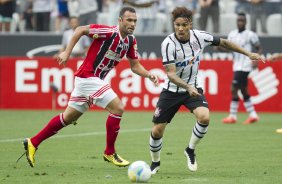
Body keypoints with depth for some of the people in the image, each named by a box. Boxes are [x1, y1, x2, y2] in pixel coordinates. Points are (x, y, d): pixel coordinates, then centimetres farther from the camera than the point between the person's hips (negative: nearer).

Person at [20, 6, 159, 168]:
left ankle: (33, 143, 24)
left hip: (95, 80, 9)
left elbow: (135, 66, 11)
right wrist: (67, 52, -17)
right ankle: (110, 153, -3)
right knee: (118, 108, -15)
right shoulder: (110, 32, -19)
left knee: (68, 118, 15)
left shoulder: (131, 41, 4)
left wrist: (149, 74, -7)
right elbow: (81, 30, -14)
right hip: (88, 77, -9)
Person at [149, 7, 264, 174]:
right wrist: (187, 87, -42)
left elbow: (223, 42, 5)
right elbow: (170, 74, -26)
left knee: (204, 117, -27)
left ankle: (191, 150, 0)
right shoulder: (168, 44, -22)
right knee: (157, 131, -4)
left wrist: (248, 54, 5)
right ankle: (155, 163, 25)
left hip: (193, 88, 2)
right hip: (172, 90, -2)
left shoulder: (199, 36, -12)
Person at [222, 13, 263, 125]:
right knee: (243, 91, 12)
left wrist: (256, 60, -18)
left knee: (234, 89, -11)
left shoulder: (250, 35, -7)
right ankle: (253, 115, 19)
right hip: (236, 66, 7)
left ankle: (232, 116, -6)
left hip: (244, 66, -7)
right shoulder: (232, 34, 11)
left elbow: (259, 49, -2)